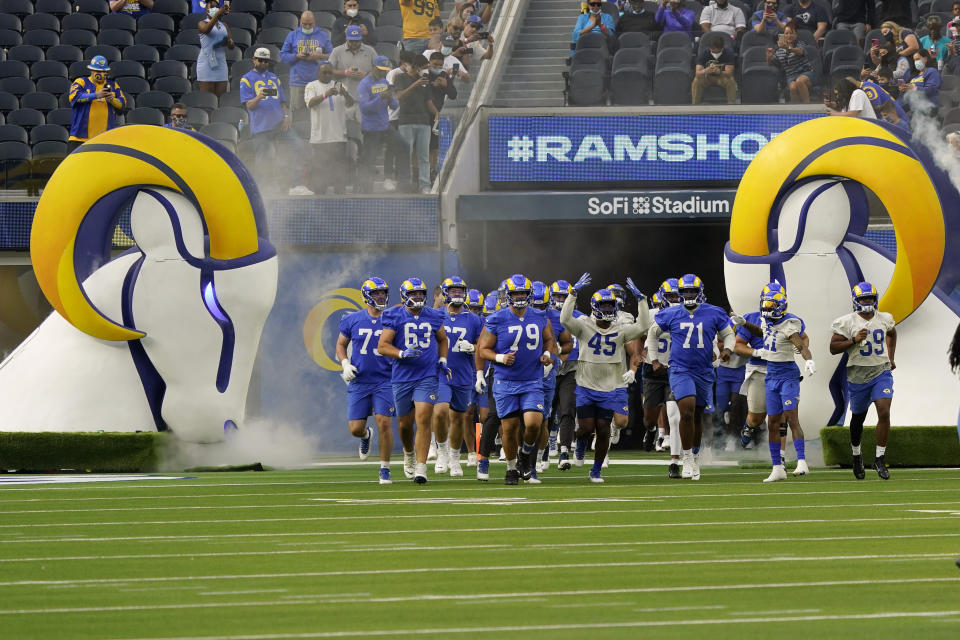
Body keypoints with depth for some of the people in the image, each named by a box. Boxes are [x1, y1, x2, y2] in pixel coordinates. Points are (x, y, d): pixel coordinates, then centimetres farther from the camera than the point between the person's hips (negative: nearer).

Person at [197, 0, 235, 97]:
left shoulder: (224, 25, 17)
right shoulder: (202, 23, 3)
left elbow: (232, 46, 13)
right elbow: (206, 29, -23)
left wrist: (229, 42, -13)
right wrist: (219, 13, -33)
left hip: (221, 63, 5)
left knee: (221, 96, -2)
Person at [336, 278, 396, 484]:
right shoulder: (353, 320, 2)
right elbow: (341, 345, 13)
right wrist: (345, 364, -3)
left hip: (384, 380, -1)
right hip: (359, 381, 1)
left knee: (384, 422, -13)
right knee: (355, 428, -1)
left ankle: (385, 469, 0)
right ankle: (366, 436, 38)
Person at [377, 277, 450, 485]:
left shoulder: (433, 317, 7)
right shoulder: (394, 317, -3)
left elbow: (442, 339, 25)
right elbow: (382, 346, -6)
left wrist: (442, 360, 10)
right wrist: (402, 354, -22)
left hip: (427, 376, 0)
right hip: (403, 376, 0)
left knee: (423, 419, -13)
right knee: (405, 423, 11)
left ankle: (421, 468, -13)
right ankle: (409, 453, 42)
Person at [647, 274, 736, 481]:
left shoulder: (714, 314, 0)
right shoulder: (671, 315, -1)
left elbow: (727, 334, 14)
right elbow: (652, 333, 15)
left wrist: (727, 349, -7)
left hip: (704, 372, 2)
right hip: (680, 371, -2)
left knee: (698, 416, 14)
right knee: (687, 412, -19)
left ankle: (695, 456, 32)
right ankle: (687, 459, -11)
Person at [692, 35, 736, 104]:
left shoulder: (728, 53, -21)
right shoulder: (703, 53, -20)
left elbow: (729, 73, -29)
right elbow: (698, 73, -28)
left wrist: (719, 72, -52)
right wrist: (705, 71, -52)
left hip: (722, 77, 0)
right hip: (707, 78, 0)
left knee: (731, 81, -33)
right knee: (697, 81, -31)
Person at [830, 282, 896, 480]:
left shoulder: (884, 319, 3)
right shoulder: (847, 322, -8)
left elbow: (892, 334, 27)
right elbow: (833, 347, -9)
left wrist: (891, 358, 20)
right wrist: (854, 340, -22)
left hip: (882, 373, 1)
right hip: (858, 375, -1)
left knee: (884, 413, -17)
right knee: (858, 419, 13)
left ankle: (880, 459, -9)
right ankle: (856, 454, 38)